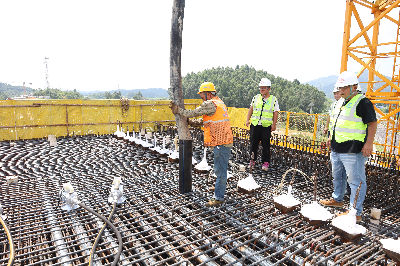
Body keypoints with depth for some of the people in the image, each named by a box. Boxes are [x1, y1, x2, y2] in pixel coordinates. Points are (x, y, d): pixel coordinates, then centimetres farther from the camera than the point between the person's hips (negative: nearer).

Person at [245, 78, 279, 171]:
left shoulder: (273, 100, 2)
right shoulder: (256, 98, 8)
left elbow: (275, 113, 2)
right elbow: (251, 109, 14)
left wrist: (274, 124, -3)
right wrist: (248, 120, 7)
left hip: (266, 126, -2)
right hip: (255, 124, 2)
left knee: (266, 145, 2)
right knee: (253, 143, 7)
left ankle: (266, 162, 14)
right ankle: (252, 160, 22)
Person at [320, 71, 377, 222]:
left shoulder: (362, 103, -13)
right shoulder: (341, 101, 14)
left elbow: (372, 123, -16)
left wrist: (369, 143, -23)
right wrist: (332, 137, 23)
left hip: (353, 152, -9)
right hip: (337, 149, 10)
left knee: (356, 181, -1)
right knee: (337, 176, 22)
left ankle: (356, 212, 7)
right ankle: (337, 200, 41)